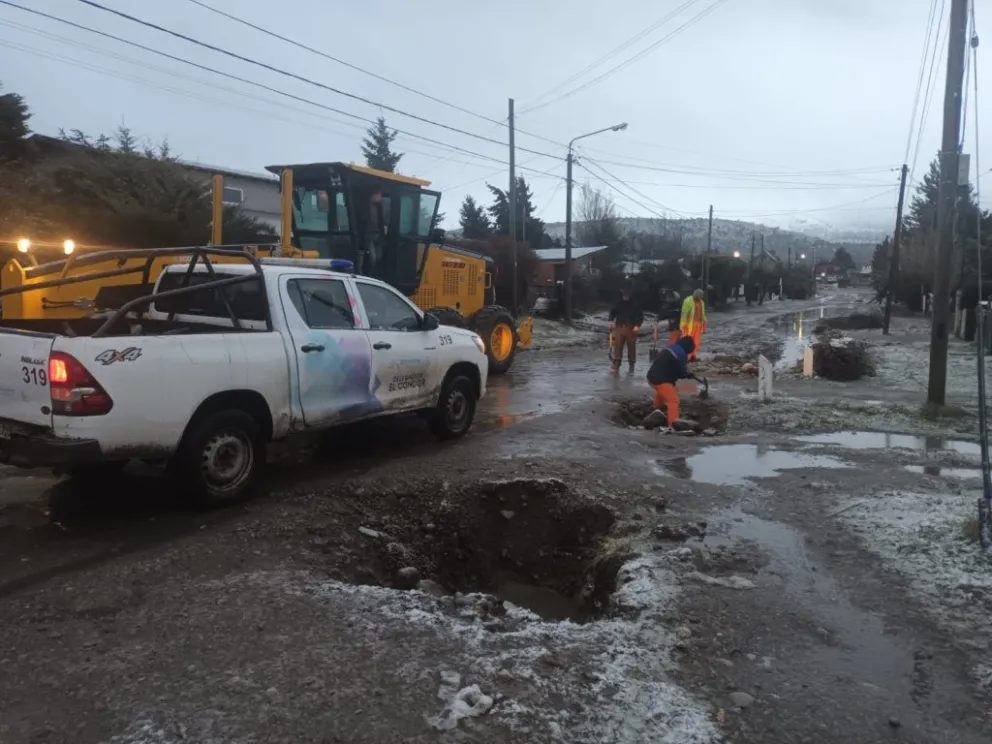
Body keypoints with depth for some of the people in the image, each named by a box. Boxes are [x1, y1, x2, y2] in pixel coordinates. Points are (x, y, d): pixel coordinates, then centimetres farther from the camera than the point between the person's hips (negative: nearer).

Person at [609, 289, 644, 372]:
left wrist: (637, 325, -7)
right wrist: (611, 320, 4)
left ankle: (631, 364, 12)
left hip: (631, 329, -1)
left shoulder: (634, 306, 2)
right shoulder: (618, 305, 10)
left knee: (631, 346, 1)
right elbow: (612, 313, 22)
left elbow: (640, 316, 5)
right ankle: (616, 364, -8)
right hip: (620, 328, 1)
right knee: (618, 345, -8)